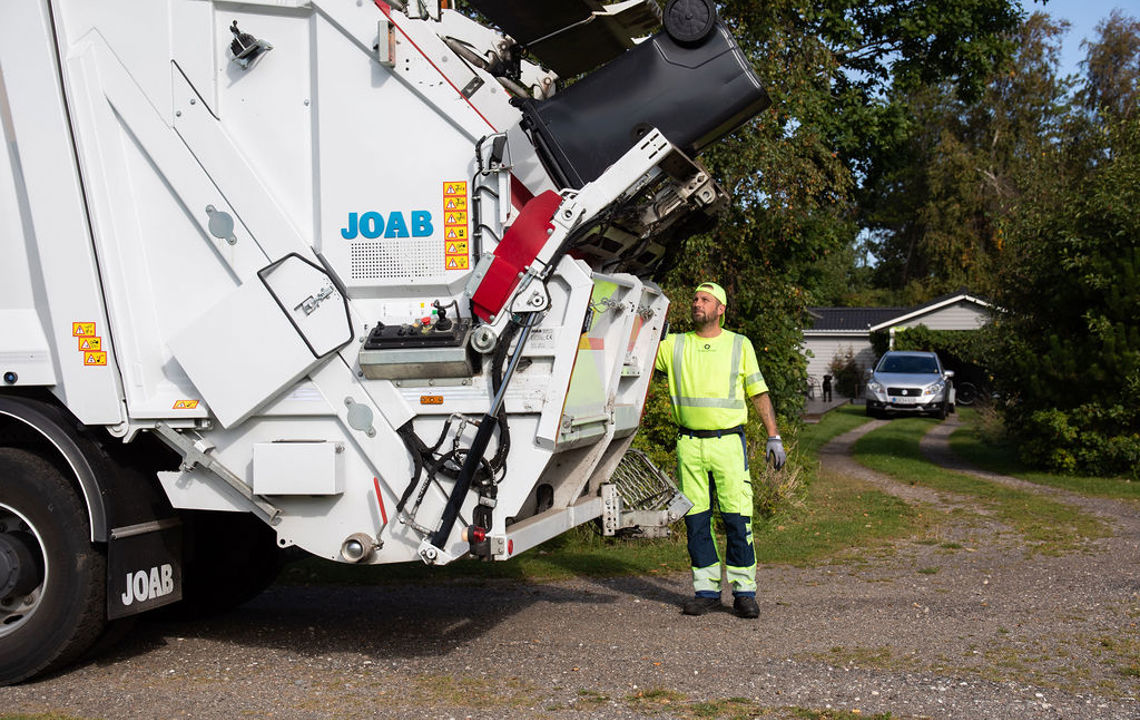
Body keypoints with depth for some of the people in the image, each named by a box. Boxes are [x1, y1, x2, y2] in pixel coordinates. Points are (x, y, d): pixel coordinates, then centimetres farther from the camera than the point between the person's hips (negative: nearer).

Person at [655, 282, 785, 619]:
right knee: (696, 519, 3)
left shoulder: (739, 345, 9)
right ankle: (706, 590, 12)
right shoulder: (675, 345, 11)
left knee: (737, 518, -5)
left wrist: (773, 437, 5)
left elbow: (759, 393, 10)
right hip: (689, 443, 2)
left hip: (728, 442, -2)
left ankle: (744, 591, 3)